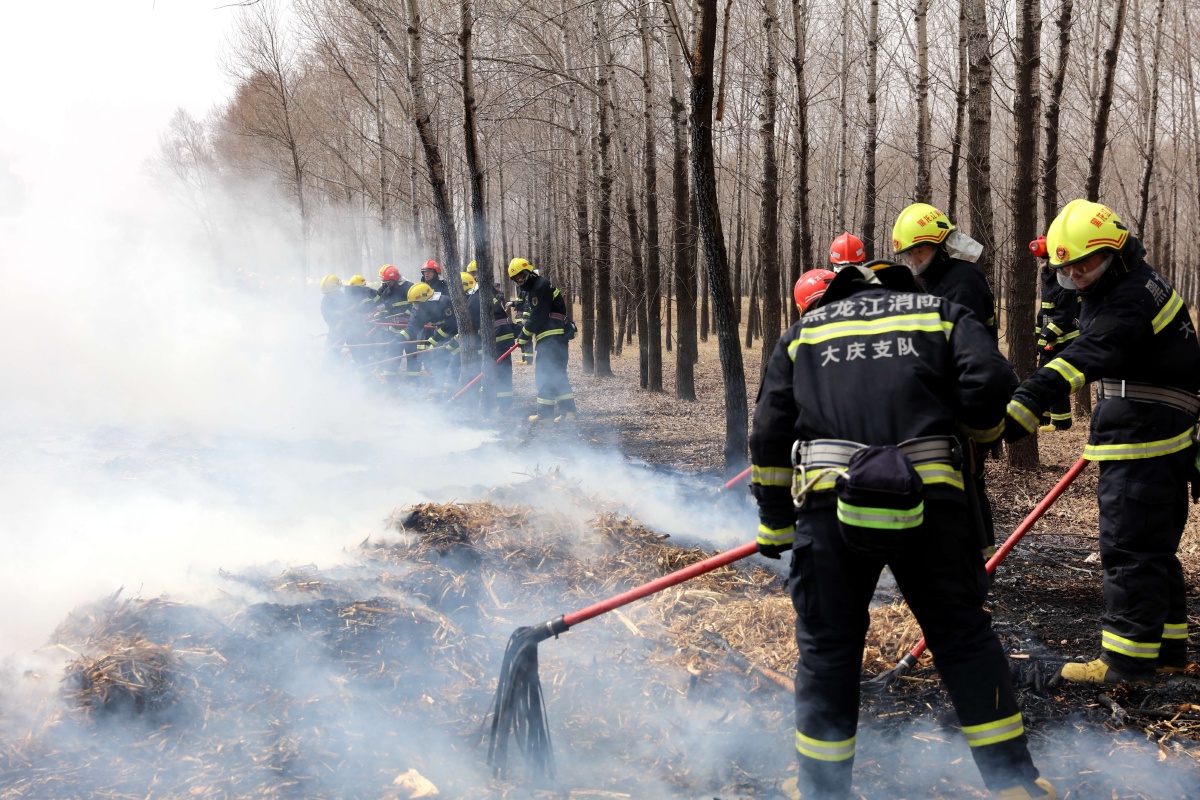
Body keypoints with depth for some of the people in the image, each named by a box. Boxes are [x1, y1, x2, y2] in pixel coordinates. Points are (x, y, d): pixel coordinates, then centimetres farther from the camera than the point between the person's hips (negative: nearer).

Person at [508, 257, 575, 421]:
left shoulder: (541, 286, -11)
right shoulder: (531, 290, 22)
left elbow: (537, 317, -16)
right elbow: (528, 316, 22)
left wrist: (524, 337, -9)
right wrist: (523, 337, 10)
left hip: (552, 337, -11)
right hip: (548, 338, 11)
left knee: (546, 374, -8)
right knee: (557, 373, 10)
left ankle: (545, 412, -5)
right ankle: (567, 409, 10)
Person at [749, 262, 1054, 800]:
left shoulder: (805, 329, 23)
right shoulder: (940, 313, 20)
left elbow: (769, 431, 15)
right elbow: (988, 381, 2)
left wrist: (775, 523, 20)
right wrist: (981, 431, 24)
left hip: (828, 495, 0)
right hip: (929, 491, 0)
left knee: (827, 649, 12)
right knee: (965, 637, 13)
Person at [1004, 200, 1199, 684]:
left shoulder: (1129, 301, -22)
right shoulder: (1138, 284, 13)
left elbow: (1082, 360, -35)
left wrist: (1016, 414, -44)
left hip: (1141, 445, -11)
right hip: (1160, 442, 11)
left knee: (1129, 548, -5)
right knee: (1154, 548, 18)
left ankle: (1127, 661, 1)